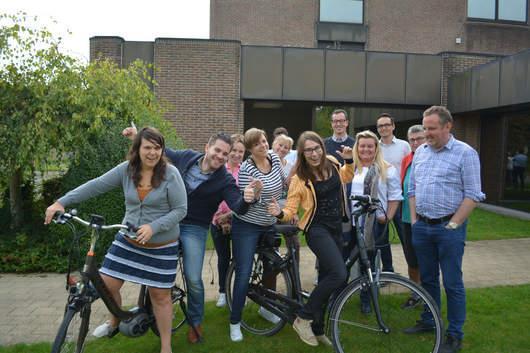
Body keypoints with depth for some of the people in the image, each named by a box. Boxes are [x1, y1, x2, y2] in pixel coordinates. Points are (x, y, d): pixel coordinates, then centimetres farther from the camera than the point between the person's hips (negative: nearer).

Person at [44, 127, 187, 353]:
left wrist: (153, 227, -25)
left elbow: (180, 210, -15)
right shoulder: (126, 170, -4)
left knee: (159, 295, 5)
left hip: (161, 246, -3)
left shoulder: (170, 174, -15)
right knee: (107, 284, 5)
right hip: (127, 240, 4)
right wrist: (61, 202, -11)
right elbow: (96, 186, -5)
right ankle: (115, 322, 38)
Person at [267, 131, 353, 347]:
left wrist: (349, 161, 5)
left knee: (327, 279, 11)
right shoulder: (300, 178, -14)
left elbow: (346, 178, 22)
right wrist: (279, 213, -35)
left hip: (336, 227, 6)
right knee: (339, 275, -23)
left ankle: (317, 329, 28)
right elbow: (291, 211, -13)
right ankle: (303, 319, -6)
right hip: (317, 229, -6)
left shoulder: (332, 163, 1)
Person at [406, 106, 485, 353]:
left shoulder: (465, 153, -7)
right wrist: (414, 219, 7)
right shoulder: (420, 152, 10)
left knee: (452, 283, 3)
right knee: (427, 278, 16)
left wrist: (453, 224, -14)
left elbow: (472, 195, -10)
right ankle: (428, 321, 32)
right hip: (421, 227, 5)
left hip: (449, 228, -5)